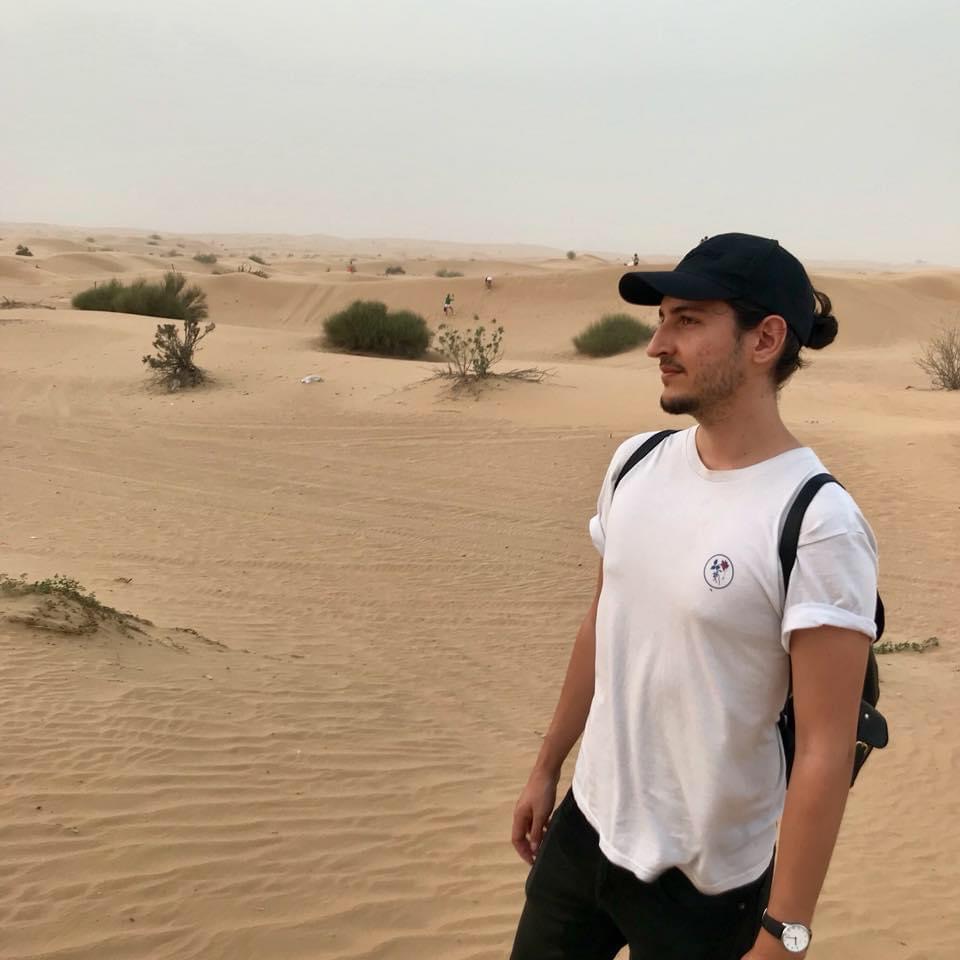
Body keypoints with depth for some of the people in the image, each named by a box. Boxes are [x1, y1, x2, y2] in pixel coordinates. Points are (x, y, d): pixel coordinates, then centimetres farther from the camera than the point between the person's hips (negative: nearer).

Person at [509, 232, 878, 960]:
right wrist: (547, 766, 15)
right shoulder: (637, 464, -2)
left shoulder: (817, 524, -22)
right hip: (586, 827, 6)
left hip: (705, 881, -5)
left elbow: (827, 749, -20)